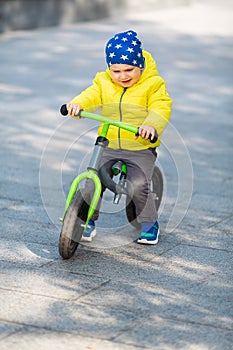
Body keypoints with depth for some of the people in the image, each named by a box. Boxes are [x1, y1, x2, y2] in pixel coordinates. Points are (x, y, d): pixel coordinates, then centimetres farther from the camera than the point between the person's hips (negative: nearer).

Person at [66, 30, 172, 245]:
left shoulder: (152, 84, -5)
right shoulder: (104, 82, 6)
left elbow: (161, 108, -17)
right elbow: (92, 96, -8)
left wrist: (151, 125, -38)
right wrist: (77, 104, -31)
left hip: (141, 148, -3)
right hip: (108, 145, 3)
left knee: (138, 185, -19)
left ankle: (150, 222, 6)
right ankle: (88, 220, 8)